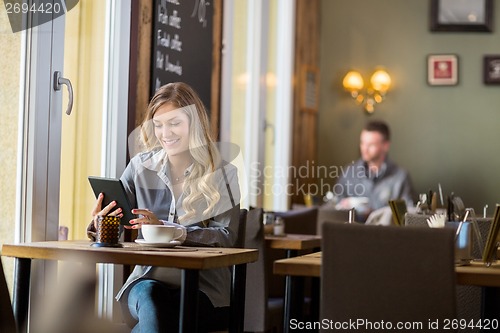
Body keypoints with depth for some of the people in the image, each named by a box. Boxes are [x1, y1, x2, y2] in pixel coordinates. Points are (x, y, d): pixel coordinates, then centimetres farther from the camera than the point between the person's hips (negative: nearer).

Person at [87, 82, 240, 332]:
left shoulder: (222, 175, 4)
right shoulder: (140, 167, 10)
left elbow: (226, 237, -8)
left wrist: (165, 227, -21)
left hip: (203, 286, -2)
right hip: (148, 277, 2)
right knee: (148, 295, -34)